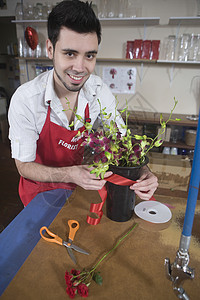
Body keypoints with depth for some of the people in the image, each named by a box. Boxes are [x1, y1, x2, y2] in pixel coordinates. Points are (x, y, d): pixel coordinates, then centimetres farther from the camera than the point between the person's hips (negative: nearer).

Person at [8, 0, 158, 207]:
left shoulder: (100, 91, -16)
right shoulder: (25, 99, -25)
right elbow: (24, 166, -18)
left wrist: (141, 171, -30)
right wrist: (69, 175, -36)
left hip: (85, 186, 2)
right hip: (41, 192, -1)